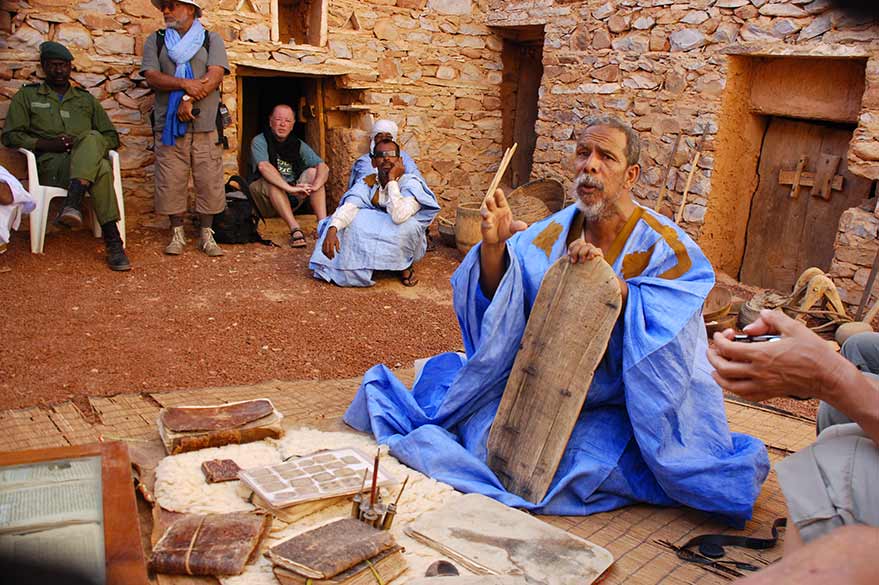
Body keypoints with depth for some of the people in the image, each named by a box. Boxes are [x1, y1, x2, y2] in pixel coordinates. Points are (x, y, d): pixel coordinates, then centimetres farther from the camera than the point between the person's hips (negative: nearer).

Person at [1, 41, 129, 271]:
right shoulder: (27, 96, 22)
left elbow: (112, 136, 22)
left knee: (92, 138, -38)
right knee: (102, 169, -38)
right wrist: (47, 144, -8)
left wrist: (88, 146, -2)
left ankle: (73, 204, -50)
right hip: (50, 164, -2)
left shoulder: (86, 99, 29)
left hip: (86, 162, 2)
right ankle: (113, 242, -48)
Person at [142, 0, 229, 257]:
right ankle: (177, 234, 12)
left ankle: (207, 235, 10)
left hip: (205, 126, -1)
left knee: (209, 182, -1)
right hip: (169, 126, 1)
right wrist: (185, 84, -15)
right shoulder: (155, 41, 15)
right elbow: (152, 76, 0)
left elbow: (215, 76, -4)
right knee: (171, 183, 0)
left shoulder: (212, 40, 10)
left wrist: (189, 99, -14)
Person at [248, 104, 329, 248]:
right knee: (272, 180, -32)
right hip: (265, 199, -4)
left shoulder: (298, 145, 6)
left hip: (291, 201, 4)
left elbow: (324, 167, -8)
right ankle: (295, 229, -45)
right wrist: (290, 188, -39)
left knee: (312, 172, -14)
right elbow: (263, 167, -27)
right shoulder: (259, 141, -6)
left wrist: (315, 186, -30)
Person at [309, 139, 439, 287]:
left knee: (407, 224, -36)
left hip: (403, 245, -3)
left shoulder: (410, 183, -21)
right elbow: (348, 207, -25)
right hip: (374, 239, 3)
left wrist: (392, 180, -31)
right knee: (348, 220, -21)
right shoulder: (367, 183, -8)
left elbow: (399, 216, -40)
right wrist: (332, 230, -43)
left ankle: (406, 265, -8)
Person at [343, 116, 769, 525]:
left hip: (614, 409, -2)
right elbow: (496, 300, -3)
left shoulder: (664, 247, -11)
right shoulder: (553, 232, 0)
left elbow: (667, 331, -22)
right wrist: (493, 246, -23)